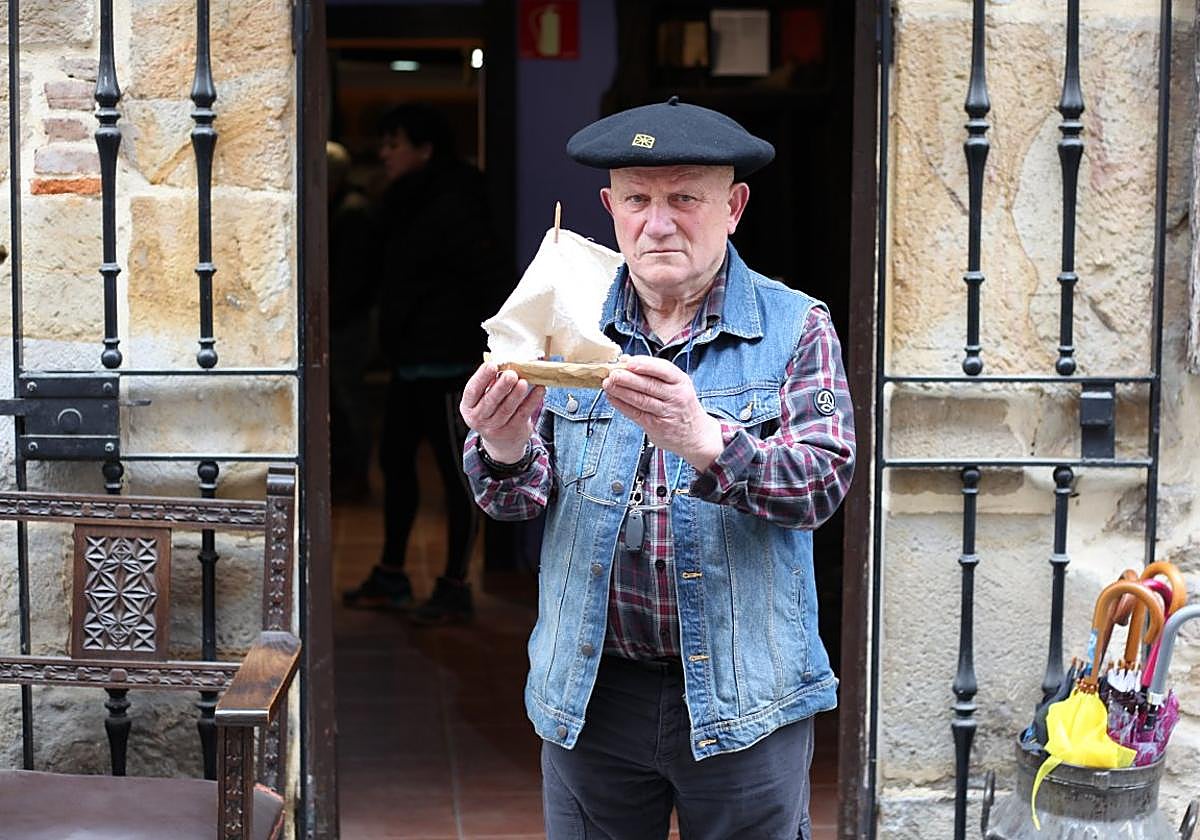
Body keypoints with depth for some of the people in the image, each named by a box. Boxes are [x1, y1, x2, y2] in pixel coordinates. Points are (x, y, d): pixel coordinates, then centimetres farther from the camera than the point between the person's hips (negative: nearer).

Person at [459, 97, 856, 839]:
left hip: (744, 695, -2)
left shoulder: (795, 327, -2)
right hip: (591, 692, 2)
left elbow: (823, 481, -14)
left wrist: (703, 441, -33)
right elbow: (520, 498, 1)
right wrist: (506, 451, -24)